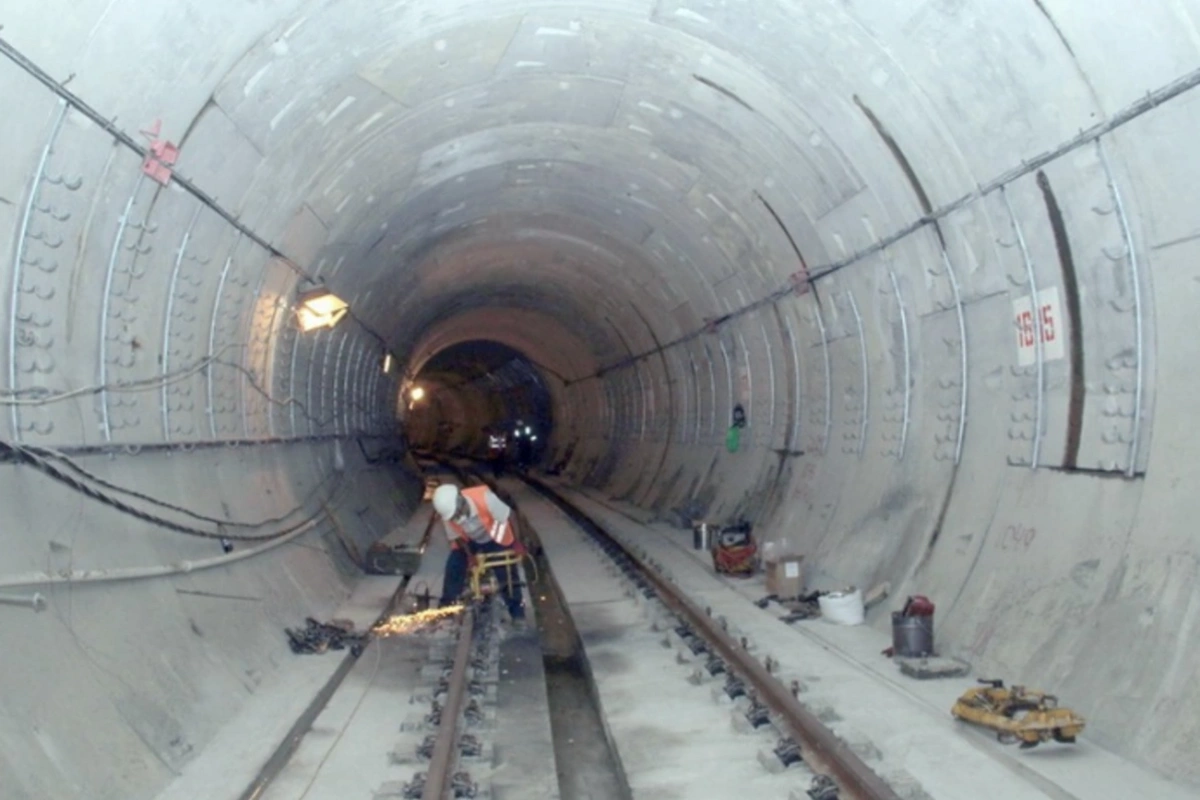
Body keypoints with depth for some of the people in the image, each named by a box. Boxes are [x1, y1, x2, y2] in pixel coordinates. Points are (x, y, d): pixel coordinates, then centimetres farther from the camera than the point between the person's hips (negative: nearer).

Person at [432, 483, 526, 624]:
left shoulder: (484, 498, -39)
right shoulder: (448, 514, -28)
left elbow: (507, 518, -26)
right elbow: (456, 537, -12)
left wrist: (516, 544, -18)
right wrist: (471, 557, -22)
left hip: (496, 540, -3)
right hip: (469, 542, 3)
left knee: (507, 574, -6)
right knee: (453, 568, -10)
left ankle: (517, 611, 12)